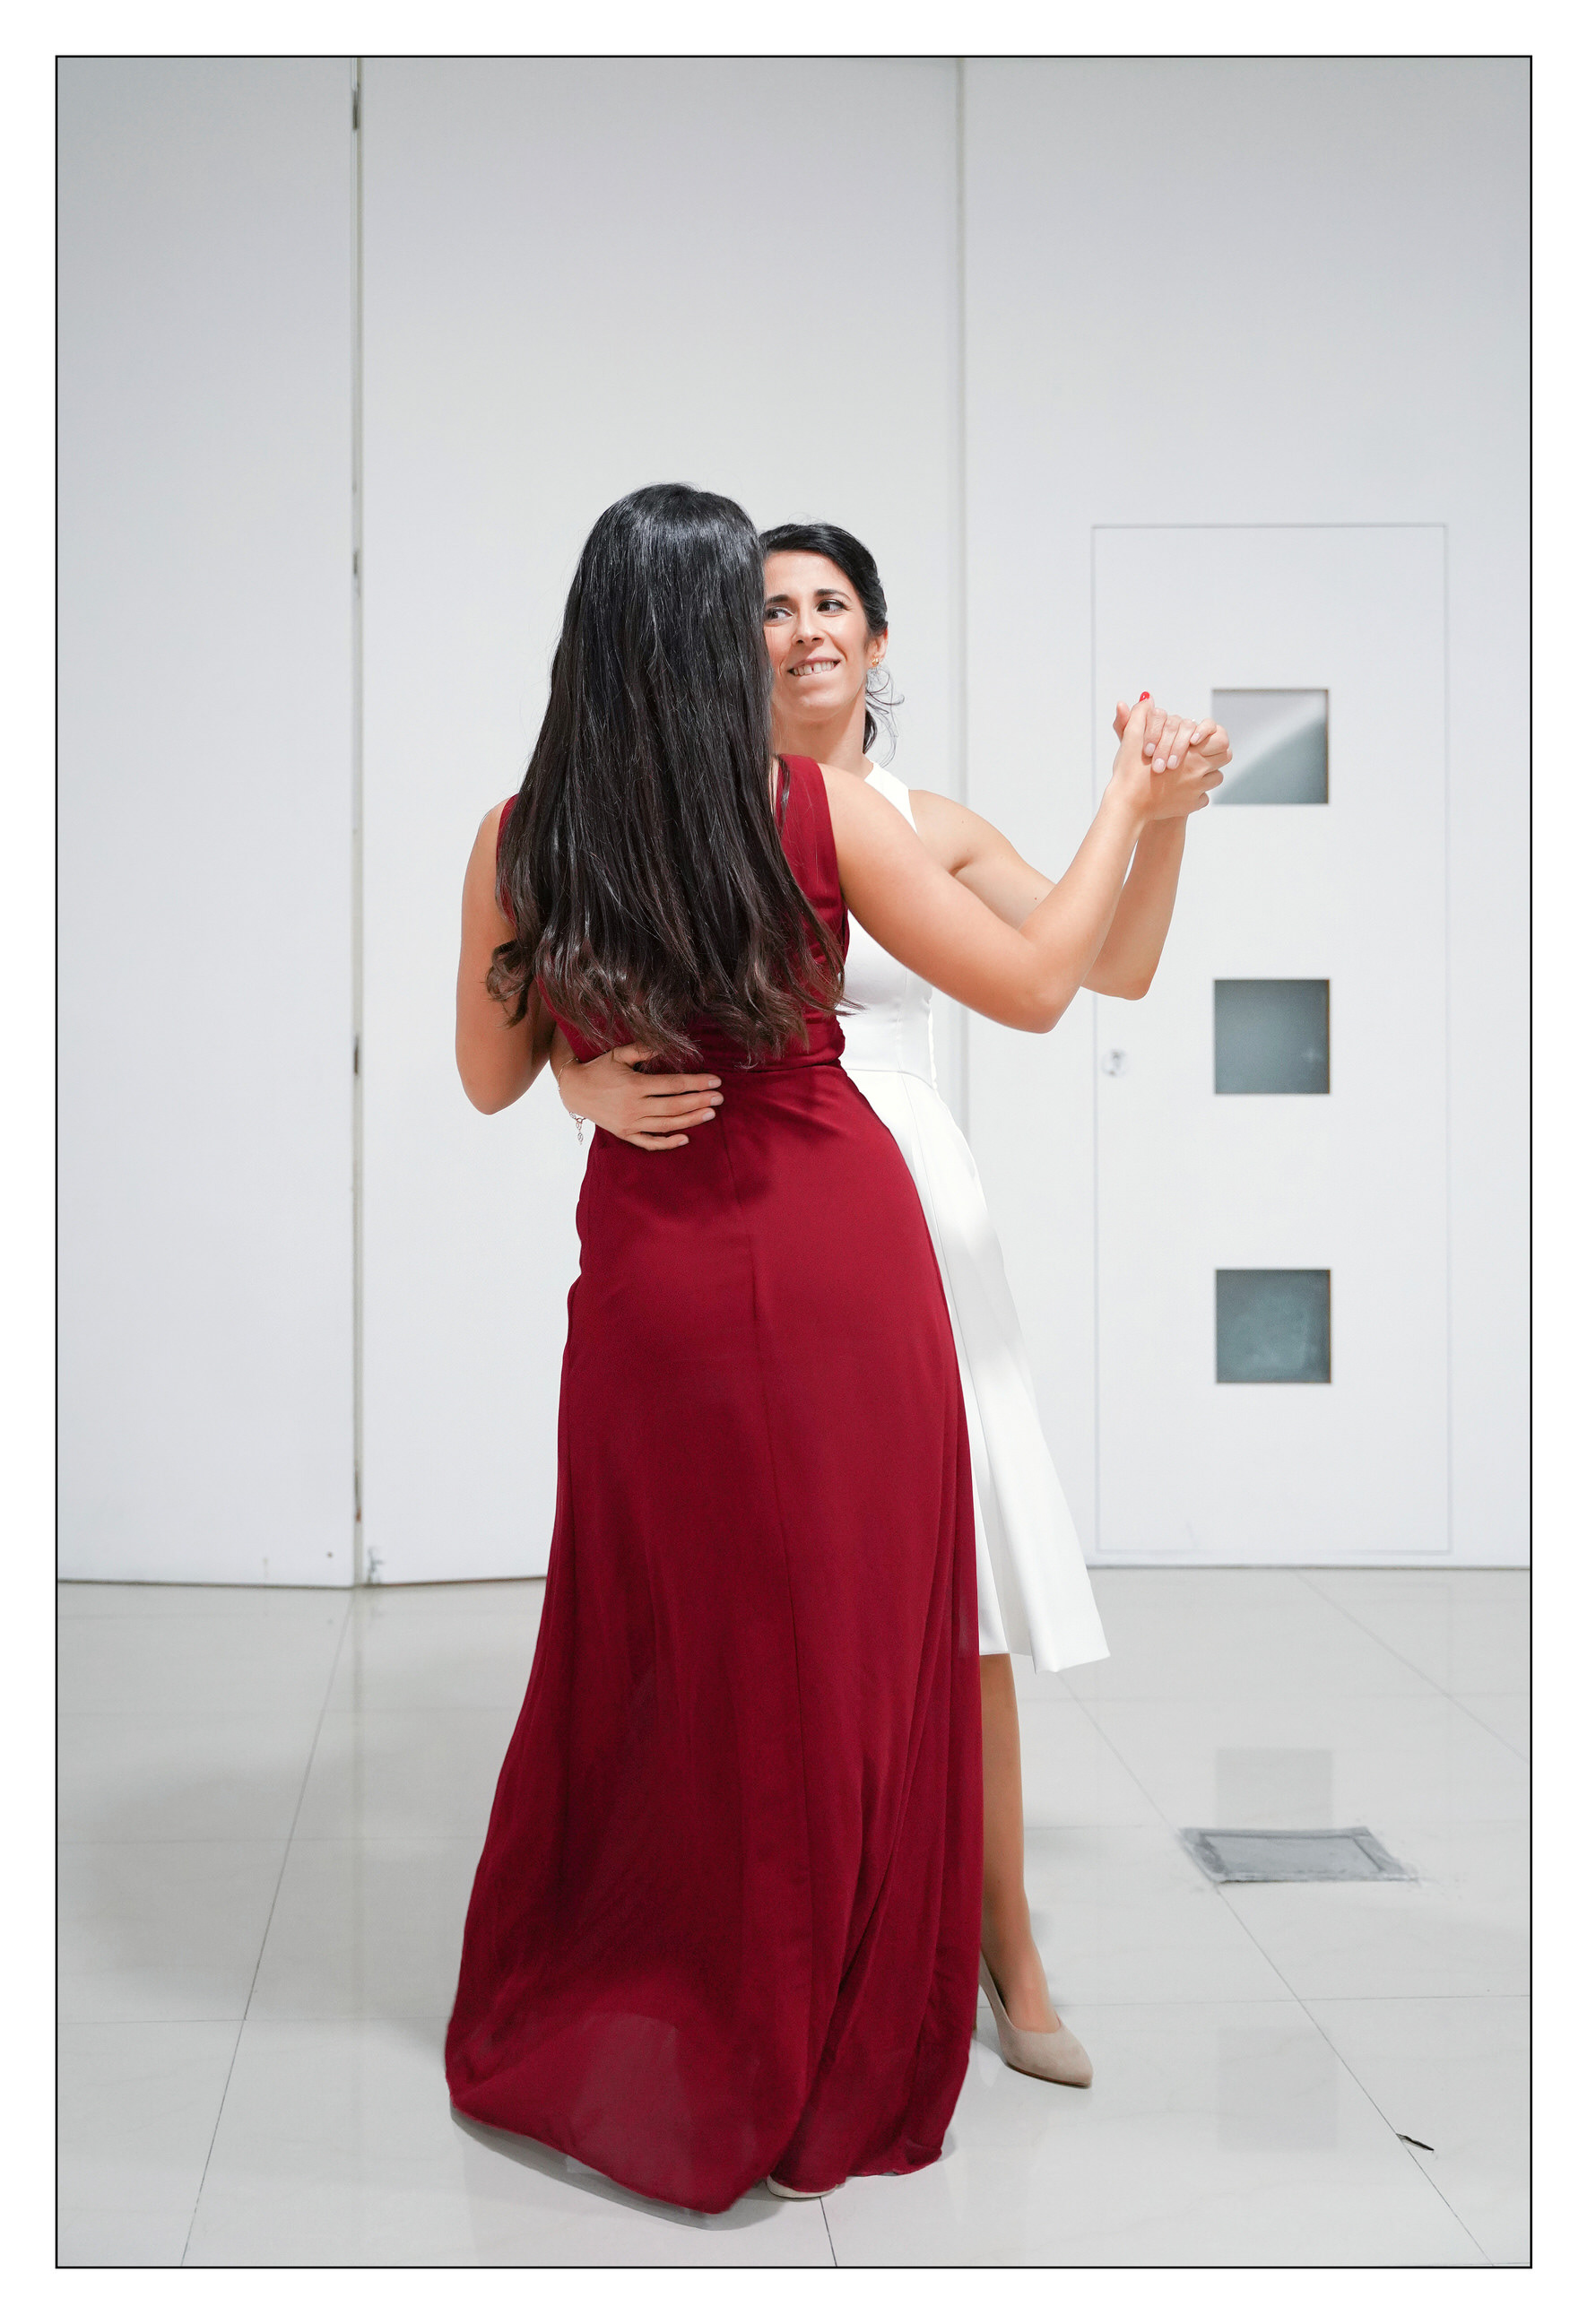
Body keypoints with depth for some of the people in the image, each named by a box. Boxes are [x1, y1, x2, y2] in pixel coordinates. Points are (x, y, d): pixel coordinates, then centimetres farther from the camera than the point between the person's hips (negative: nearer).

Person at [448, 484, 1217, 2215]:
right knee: (849, 1647, 11)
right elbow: (1034, 986, -6)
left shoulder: (520, 842, -5)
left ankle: (577, 2027, 30)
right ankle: (825, 2058, 25)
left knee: (659, 1649, 17)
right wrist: (1129, 807, 7)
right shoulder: (821, 814, -11)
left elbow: (491, 1078, 5)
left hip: (654, 1278, 2)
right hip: (840, 1261, -2)